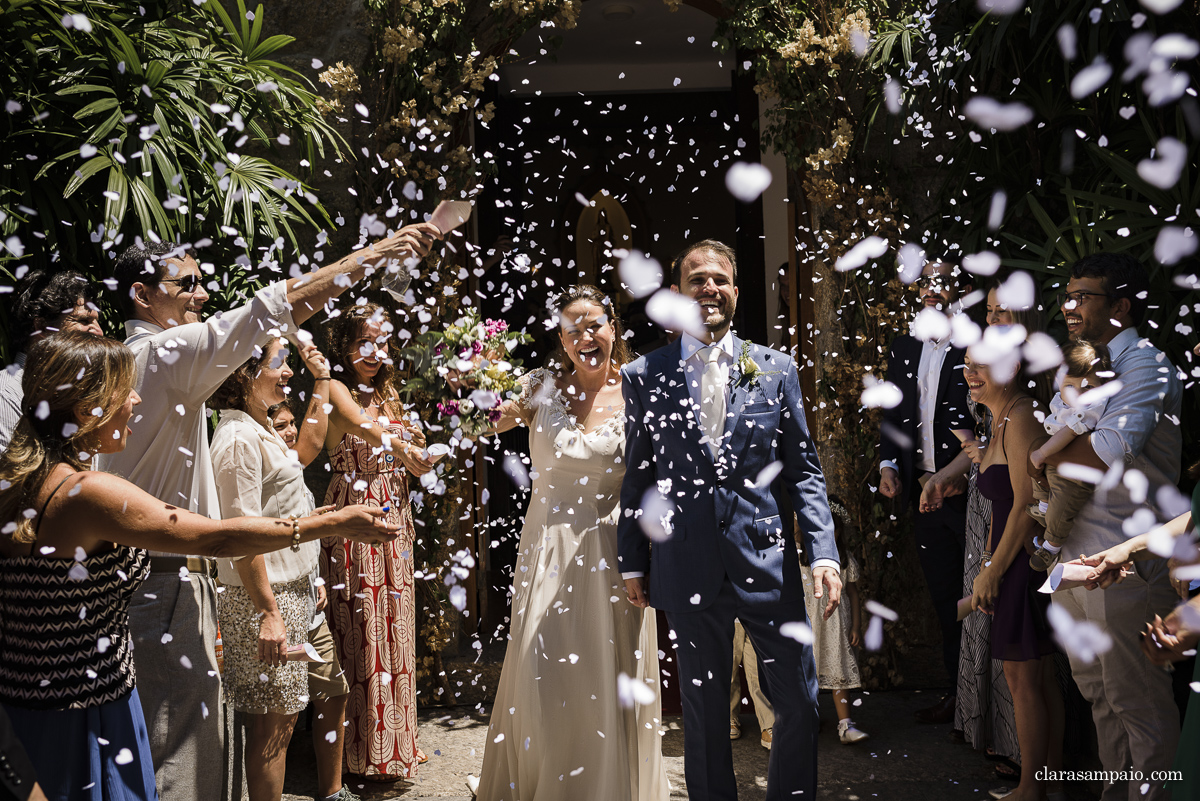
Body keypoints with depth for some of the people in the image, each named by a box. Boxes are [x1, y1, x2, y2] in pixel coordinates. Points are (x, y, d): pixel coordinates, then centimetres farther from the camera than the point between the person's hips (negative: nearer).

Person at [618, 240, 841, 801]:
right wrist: (632, 564, 6)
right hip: (689, 568, -1)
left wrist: (823, 553, -4)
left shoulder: (775, 370, 5)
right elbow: (636, 478, 7)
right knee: (704, 710, 12)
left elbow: (803, 470, 5)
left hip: (767, 560, 1)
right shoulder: (643, 377, 3)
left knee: (799, 703, 8)